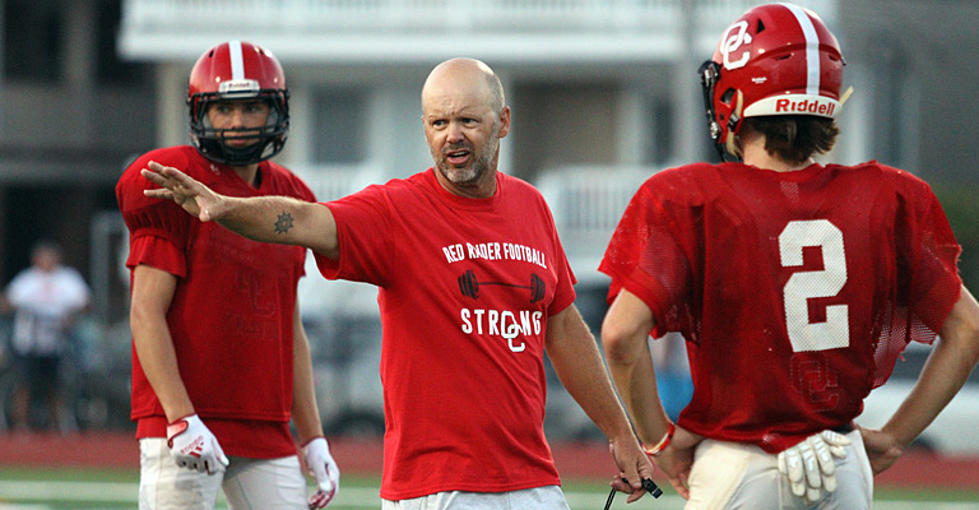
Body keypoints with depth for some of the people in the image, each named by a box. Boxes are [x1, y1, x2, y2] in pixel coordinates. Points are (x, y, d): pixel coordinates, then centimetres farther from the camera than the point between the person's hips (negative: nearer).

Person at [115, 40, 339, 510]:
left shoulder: (289, 199, 14)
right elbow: (146, 314, -10)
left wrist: (313, 441, 15)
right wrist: (181, 420, -19)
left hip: (267, 432, 6)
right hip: (185, 429, -6)